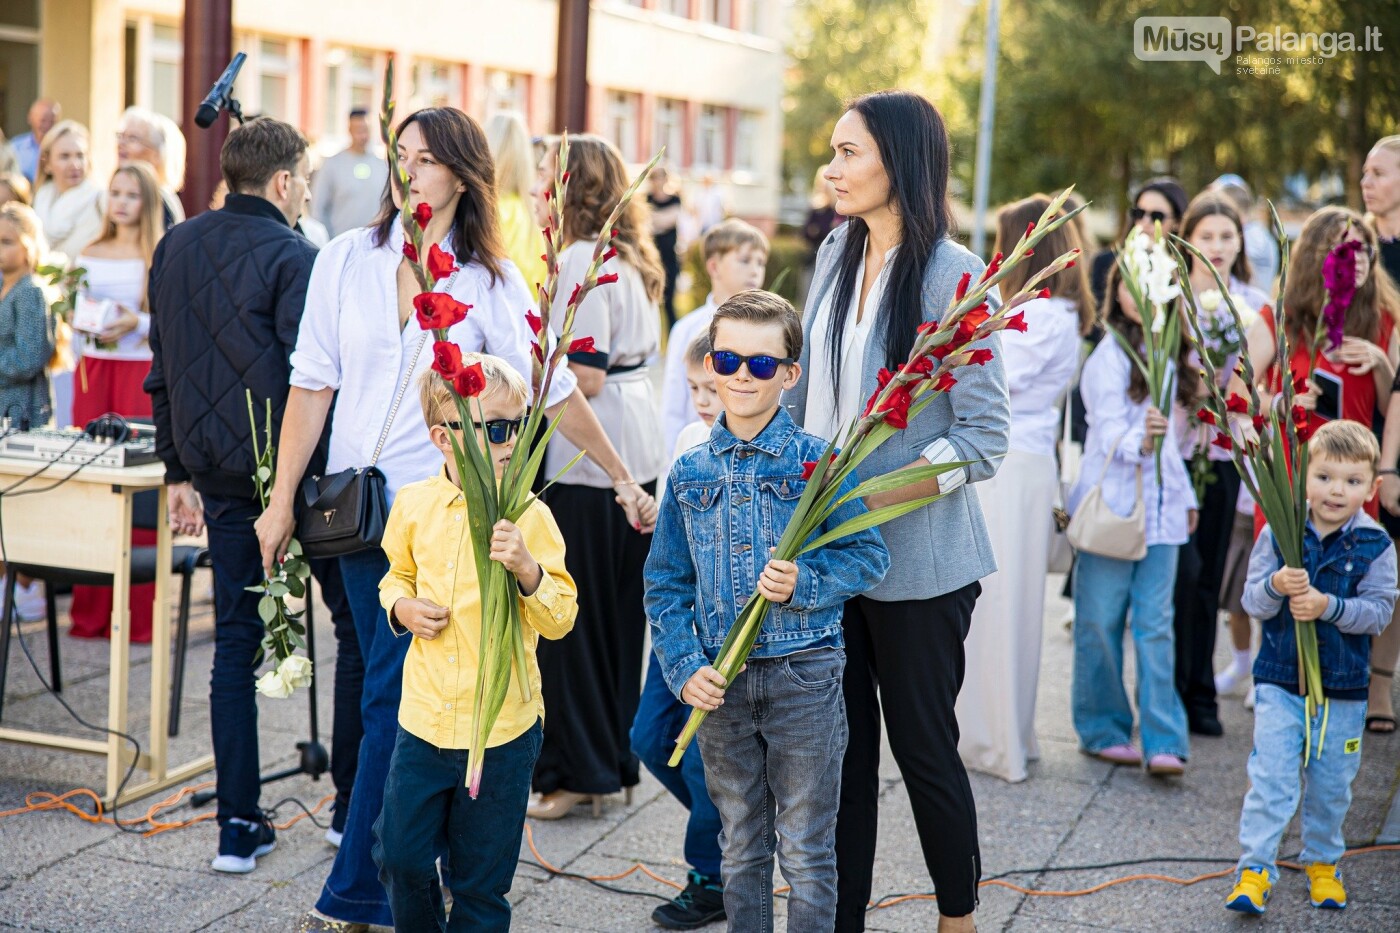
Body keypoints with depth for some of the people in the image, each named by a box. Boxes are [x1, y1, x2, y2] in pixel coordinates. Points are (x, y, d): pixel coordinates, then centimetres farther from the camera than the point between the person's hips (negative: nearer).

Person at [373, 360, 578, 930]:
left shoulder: (528, 515, -9)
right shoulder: (413, 505, 0)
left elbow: (560, 621, -11)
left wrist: (527, 568, -27)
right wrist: (403, 607, -3)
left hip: (501, 730, -3)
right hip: (424, 719, 3)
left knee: (480, 882, 8)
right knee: (401, 859, 9)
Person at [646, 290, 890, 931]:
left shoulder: (818, 462, -6)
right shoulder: (690, 472, 4)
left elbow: (869, 556, -5)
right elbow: (665, 584, 7)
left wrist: (804, 583, -22)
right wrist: (684, 668, -5)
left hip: (803, 679, -3)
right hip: (719, 683, 3)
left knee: (806, 850, 6)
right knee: (741, 848, 16)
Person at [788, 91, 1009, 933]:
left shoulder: (951, 274, -13)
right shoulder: (836, 255, 6)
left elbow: (985, 436, -15)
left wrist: (881, 495, -22)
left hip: (918, 556, -5)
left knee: (924, 745, 7)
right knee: (844, 740, 11)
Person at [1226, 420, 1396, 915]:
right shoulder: (1278, 533, -4)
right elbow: (1252, 601, -5)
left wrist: (1328, 606, -23)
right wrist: (1276, 587, -27)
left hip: (1344, 688, 1)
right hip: (1280, 681, -1)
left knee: (1330, 786, 12)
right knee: (1271, 778, -6)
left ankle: (1322, 863, 32)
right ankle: (1254, 868, 0)